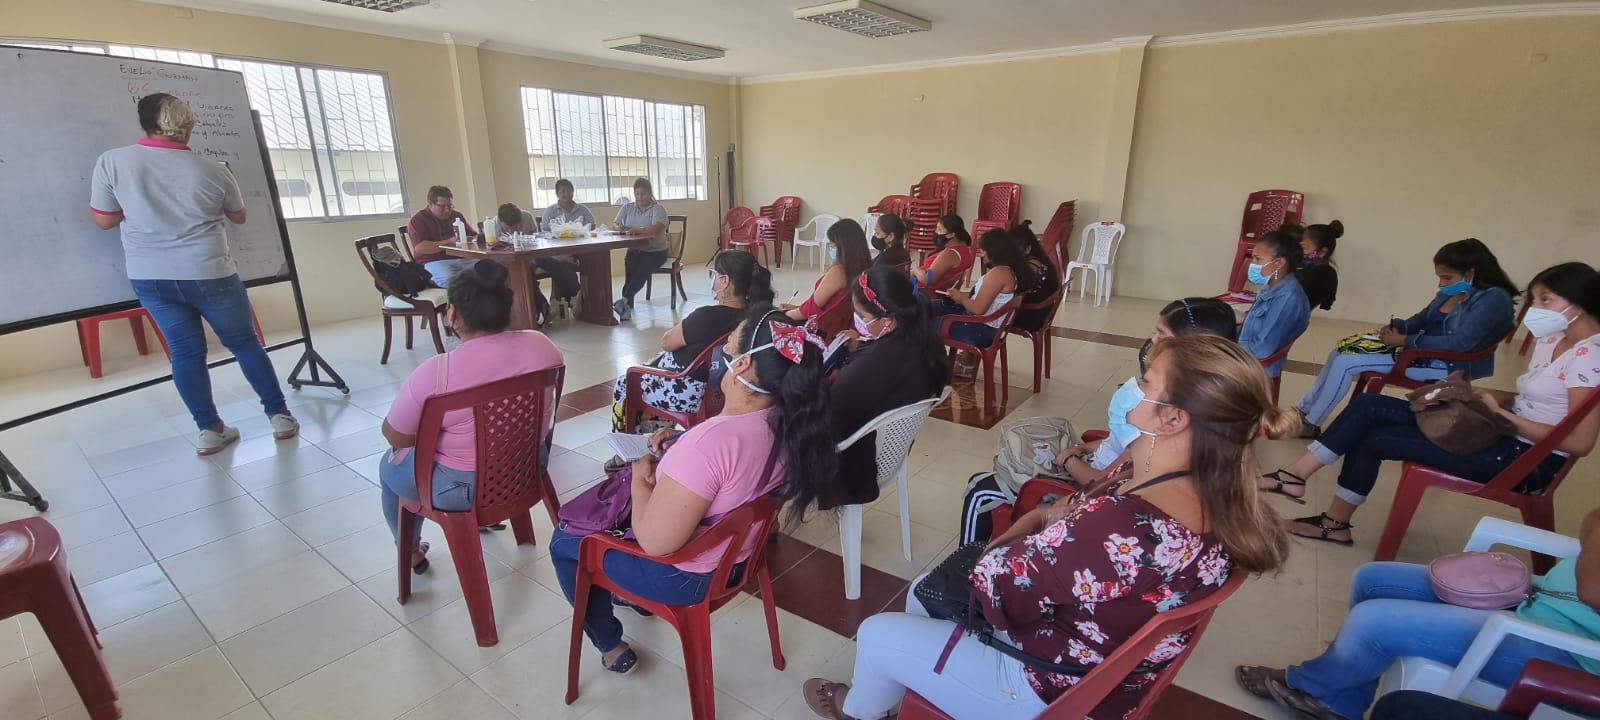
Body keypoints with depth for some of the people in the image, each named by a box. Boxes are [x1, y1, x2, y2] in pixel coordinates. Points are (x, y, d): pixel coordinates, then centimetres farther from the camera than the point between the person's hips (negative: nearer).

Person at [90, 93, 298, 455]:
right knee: (244, 342, 10)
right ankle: (280, 416, 13)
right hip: (208, 274, -2)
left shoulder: (112, 161, -4)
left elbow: (104, 221, 4)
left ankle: (210, 431, 13)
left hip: (150, 278, 2)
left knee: (185, 351, 9)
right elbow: (239, 217, 13)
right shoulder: (214, 170, -4)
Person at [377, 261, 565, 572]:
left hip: (466, 489, -5)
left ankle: (412, 553, 44)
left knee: (391, 465, 27)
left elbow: (395, 436, -10)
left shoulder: (436, 372, -25)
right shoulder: (542, 344, -12)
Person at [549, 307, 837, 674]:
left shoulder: (712, 440, -38)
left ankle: (610, 645, 28)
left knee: (564, 540, 17)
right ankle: (636, 595, 46)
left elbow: (654, 540, -30)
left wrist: (640, 480, -15)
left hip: (682, 574, -7)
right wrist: (676, 455, -5)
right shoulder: (786, 423, -13)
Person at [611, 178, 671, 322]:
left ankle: (624, 301, -36)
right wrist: (619, 228, -20)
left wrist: (636, 231, -42)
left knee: (641, 272, -31)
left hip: (656, 251, -3)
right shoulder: (627, 208, 9)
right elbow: (614, 225, 7)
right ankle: (627, 306, -32)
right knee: (629, 270, -28)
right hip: (635, 250, 3)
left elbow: (656, 229, -25)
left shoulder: (658, 209, -7)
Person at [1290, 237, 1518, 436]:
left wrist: (1404, 340, -23)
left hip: (1446, 364, -9)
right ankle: (1304, 410, 1)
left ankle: (1310, 424, -10)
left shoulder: (1493, 299, -16)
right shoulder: (1450, 293, 8)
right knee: (1340, 353, -2)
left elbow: (1459, 343, -25)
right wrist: (1396, 327, -3)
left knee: (1345, 363, -21)